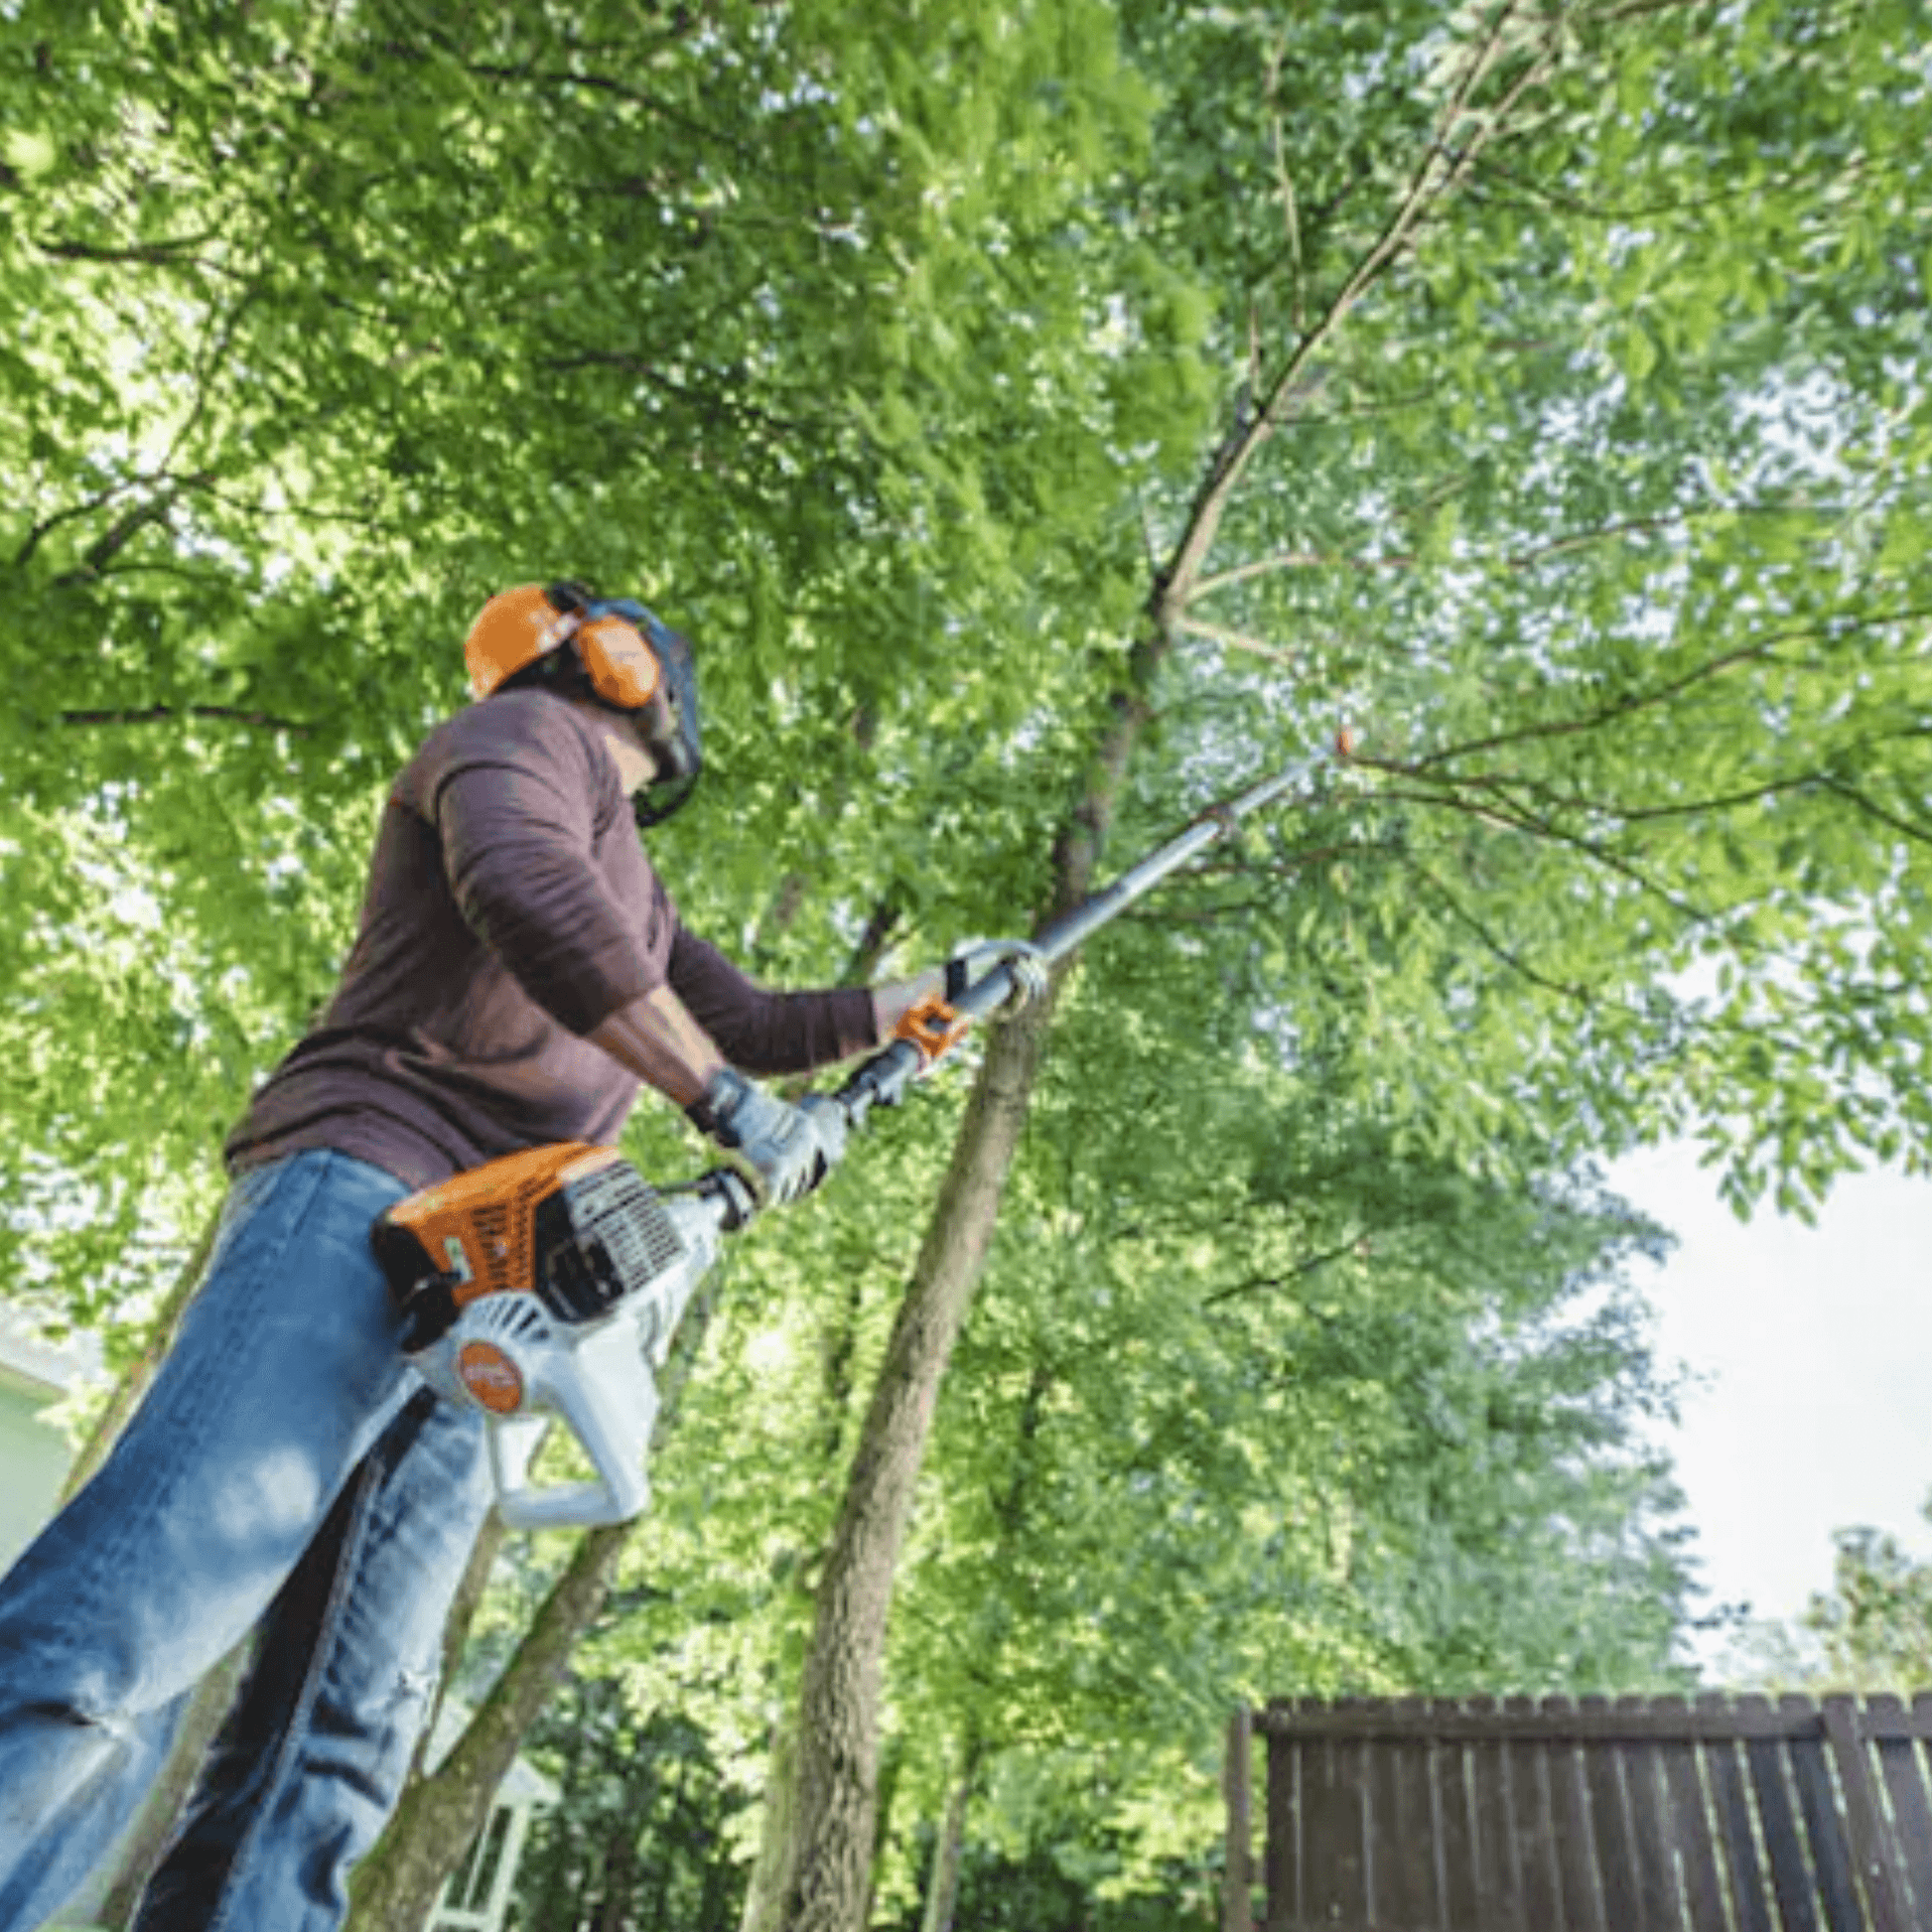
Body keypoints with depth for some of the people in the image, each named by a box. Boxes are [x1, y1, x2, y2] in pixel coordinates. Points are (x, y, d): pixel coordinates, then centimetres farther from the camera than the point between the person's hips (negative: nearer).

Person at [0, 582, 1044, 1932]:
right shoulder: (534, 731, 8)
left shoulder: (632, 890, 33)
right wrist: (726, 1099, -14)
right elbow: (526, 895, -15)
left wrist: (942, 988, 43)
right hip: (362, 1197, -9)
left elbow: (762, 1027, 39)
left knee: (339, 1753, -1)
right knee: (108, 1652, -23)